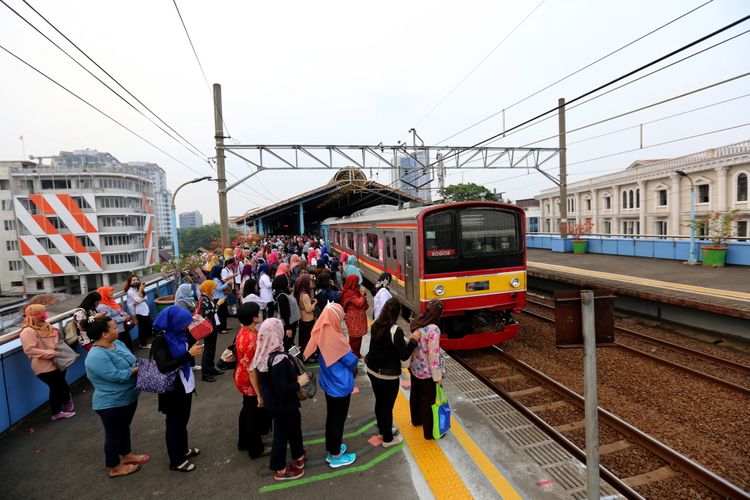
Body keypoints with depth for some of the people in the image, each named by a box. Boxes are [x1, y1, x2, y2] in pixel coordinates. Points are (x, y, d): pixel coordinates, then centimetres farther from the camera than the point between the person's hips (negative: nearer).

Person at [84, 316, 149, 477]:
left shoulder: (117, 343, -2)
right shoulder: (97, 356, -29)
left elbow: (132, 361, 6)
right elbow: (116, 375, -31)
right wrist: (138, 369, -20)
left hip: (128, 397, 8)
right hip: (111, 404, -8)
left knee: (124, 427, 25)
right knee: (114, 433, 12)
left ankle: (127, 455, 45)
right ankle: (115, 467, 31)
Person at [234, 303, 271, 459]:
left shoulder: (243, 331, -4)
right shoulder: (252, 339, -33)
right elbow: (251, 369, -29)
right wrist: (259, 395, -22)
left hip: (242, 377, 9)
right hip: (250, 381, -9)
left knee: (247, 411, 26)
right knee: (255, 415, 11)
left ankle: (243, 442, 46)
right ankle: (256, 449, 31)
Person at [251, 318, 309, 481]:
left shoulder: (262, 354, -7)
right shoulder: (278, 359, -33)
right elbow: (282, 390, -30)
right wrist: (299, 382, -16)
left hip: (272, 401, 8)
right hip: (282, 404, -8)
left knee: (294, 426, 27)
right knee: (282, 434, 12)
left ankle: (298, 454, 48)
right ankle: (280, 470, 33)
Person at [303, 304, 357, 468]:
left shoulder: (321, 333, -7)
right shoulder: (336, 339, -30)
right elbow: (351, 361, -19)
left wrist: (351, 368, 7)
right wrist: (354, 363, 6)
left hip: (328, 382, 7)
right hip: (340, 385, -7)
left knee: (331, 417, 22)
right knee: (338, 420, 10)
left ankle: (331, 449, 39)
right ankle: (336, 457, 27)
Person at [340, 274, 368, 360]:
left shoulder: (354, 291, 10)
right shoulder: (349, 293, -19)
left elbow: (364, 304, 15)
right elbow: (360, 303, -26)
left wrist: (362, 294, -1)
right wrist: (362, 294, -12)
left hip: (358, 318, 9)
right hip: (354, 319, -9)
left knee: (358, 337, 17)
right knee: (355, 338, -1)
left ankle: (357, 354, 29)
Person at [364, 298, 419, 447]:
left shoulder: (375, 326, -2)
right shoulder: (396, 331, -25)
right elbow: (404, 356, -21)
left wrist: (406, 340, 9)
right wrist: (413, 340, -10)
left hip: (372, 370, 7)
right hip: (388, 375, -7)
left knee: (379, 402, 23)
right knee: (387, 405, 11)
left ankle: (383, 430, 43)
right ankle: (388, 439, 29)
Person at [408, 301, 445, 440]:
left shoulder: (417, 323, -4)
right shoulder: (433, 329, -26)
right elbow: (433, 355, -24)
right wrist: (438, 376, -15)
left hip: (414, 368, 8)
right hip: (427, 373, -8)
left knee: (415, 394, 26)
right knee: (429, 401, 10)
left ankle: (416, 420, 49)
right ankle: (429, 432, 26)